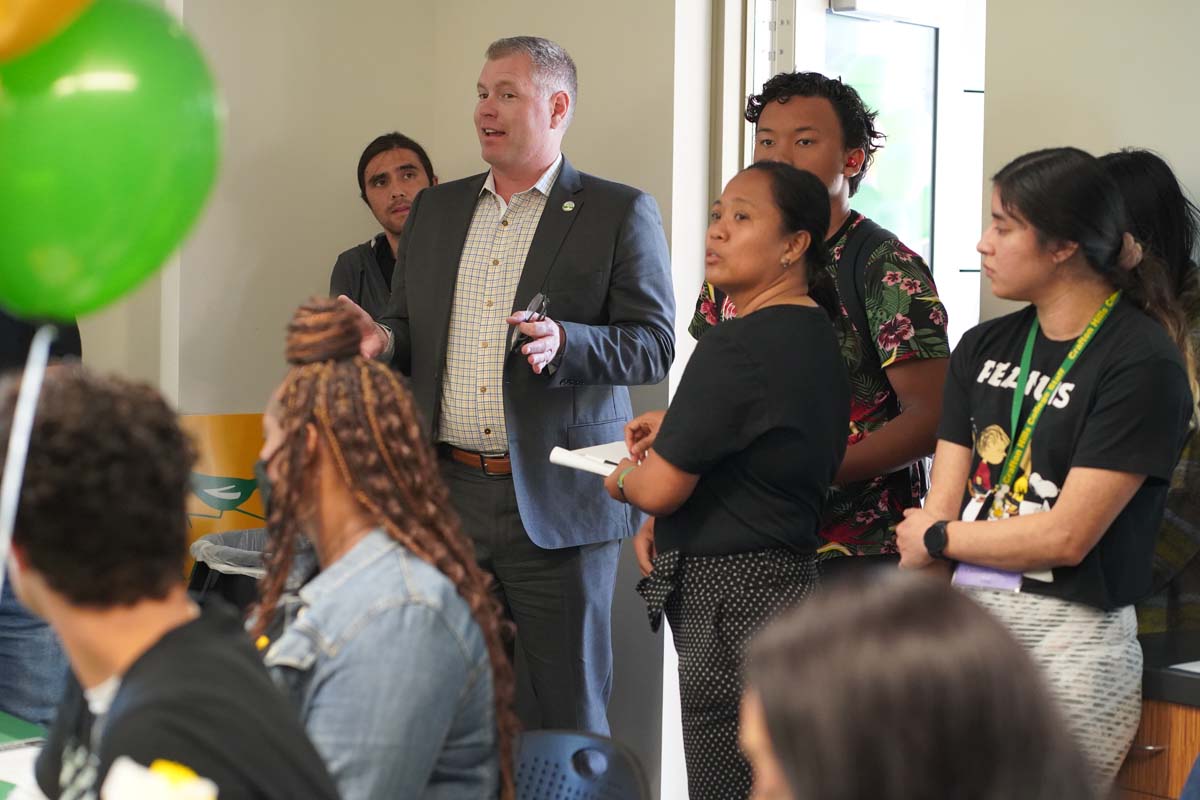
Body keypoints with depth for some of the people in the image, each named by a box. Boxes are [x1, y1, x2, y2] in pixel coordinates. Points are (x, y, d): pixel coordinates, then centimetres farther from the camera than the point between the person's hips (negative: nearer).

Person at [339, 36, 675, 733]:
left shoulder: (621, 213, -1)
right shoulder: (437, 209, 15)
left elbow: (654, 345, -6)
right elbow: (411, 328, 20)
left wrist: (563, 342, -23)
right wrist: (383, 340, -3)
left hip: (556, 502, -5)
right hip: (447, 494, 5)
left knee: (567, 715, 2)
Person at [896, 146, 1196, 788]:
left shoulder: (1144, 362, -9)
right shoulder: (984, 349, 11)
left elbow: (1066, 536, -14)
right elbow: (938, 509, 5)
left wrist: (937, 539, -2)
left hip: (1071, 639, -5)